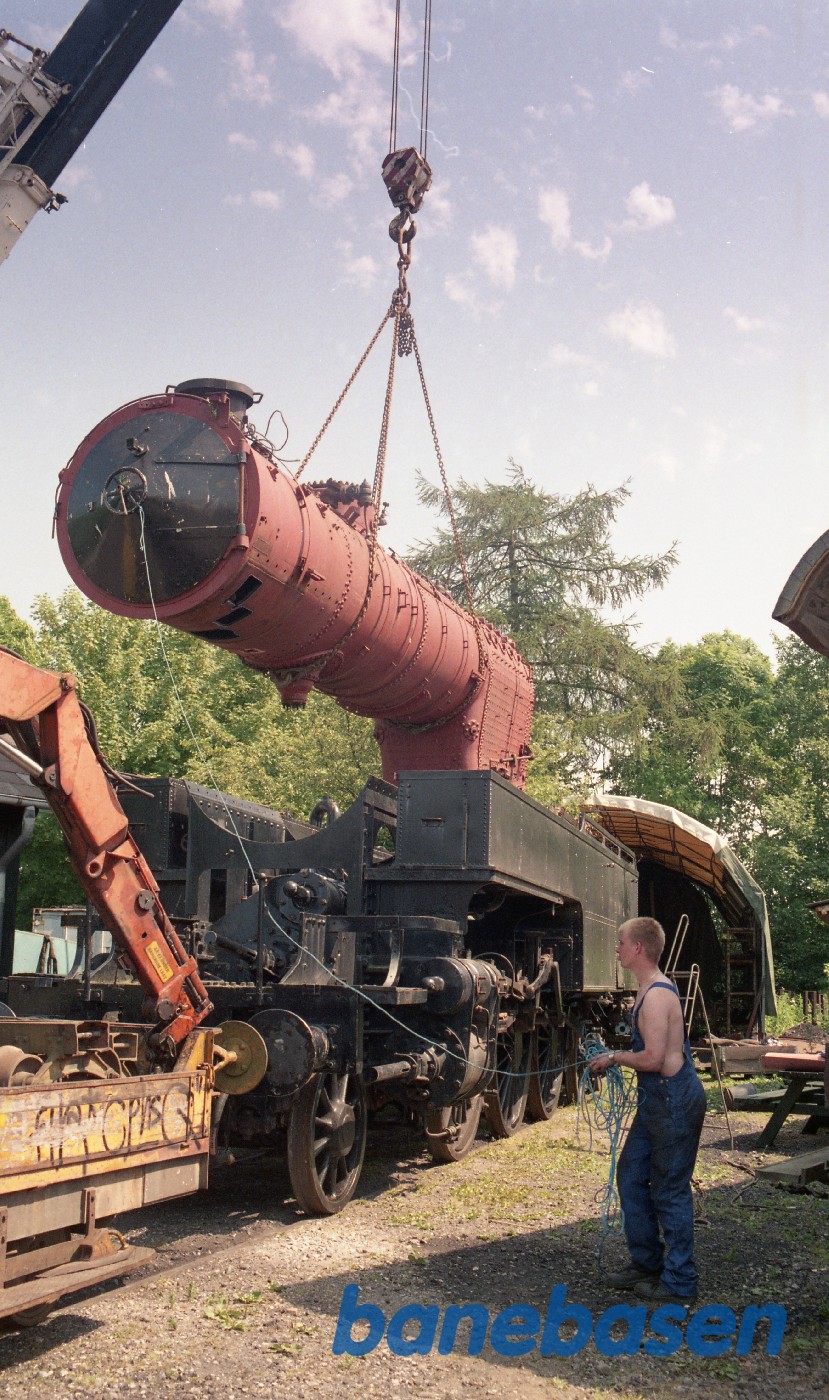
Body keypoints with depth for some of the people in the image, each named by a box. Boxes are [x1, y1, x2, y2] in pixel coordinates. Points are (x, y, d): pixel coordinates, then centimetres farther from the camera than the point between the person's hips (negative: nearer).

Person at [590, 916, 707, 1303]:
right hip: (658, 1098, 11)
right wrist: (617, 1056, 11)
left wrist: (614, 1057, -10)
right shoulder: (653, 989, 12)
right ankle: (646, 1263, 29)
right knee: (631, 1176, 16)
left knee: (670, 1191, 0)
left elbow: (653, 1058, -25)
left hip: (675, 1100, -11)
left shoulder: (656, 996, -21)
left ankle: (679, 1283, 12)